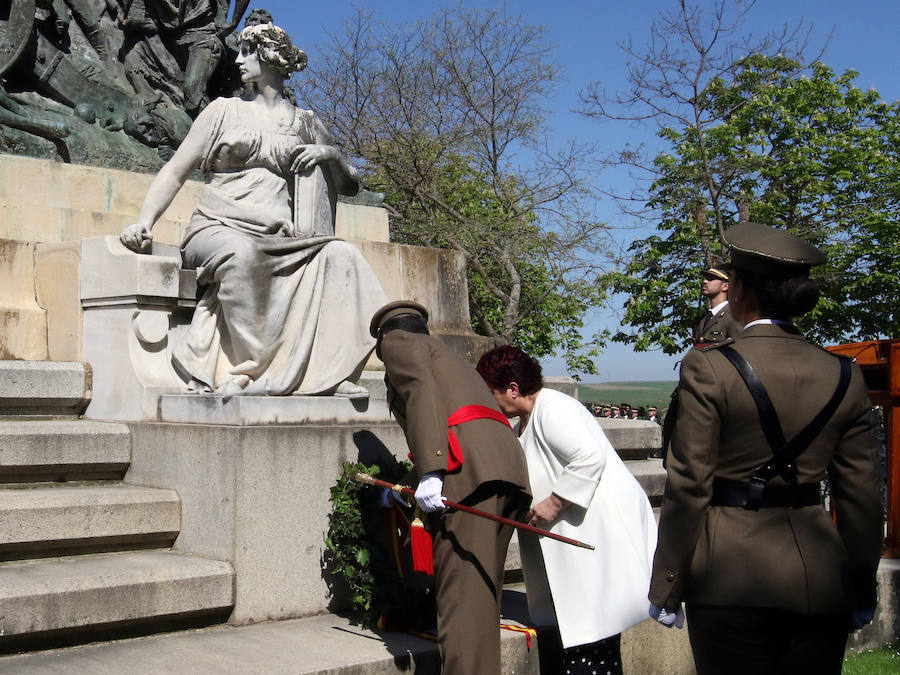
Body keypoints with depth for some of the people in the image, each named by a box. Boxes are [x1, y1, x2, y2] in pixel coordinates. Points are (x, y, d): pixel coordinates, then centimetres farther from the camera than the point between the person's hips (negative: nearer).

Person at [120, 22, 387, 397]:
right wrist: (144, 222, -7)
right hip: (217, 232, -2)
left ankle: (329, 370, -31)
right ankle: (246, 369, -37)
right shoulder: (224, 111, 17)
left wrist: (329, 154, 3)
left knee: (341, 255, -26)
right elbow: (175, 173, 11)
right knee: (242, 252, -39)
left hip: (278, 244, 2)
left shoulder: (304, 123, 22)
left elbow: (350, 185, 26)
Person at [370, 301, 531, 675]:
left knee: (462, 593, -13)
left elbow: (421, 392, -5)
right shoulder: (451, 359, 38)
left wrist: (428, 472, -17)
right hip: (507, 462, 8)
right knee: (483, 594, 11)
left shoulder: (399, 342, 15)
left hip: (467, 469, -8)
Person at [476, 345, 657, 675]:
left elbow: (590, 456, -24)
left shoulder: (553, 408, -13)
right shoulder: (522, 426, 20)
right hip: (575, 534, 11)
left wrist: (554, 503, -19)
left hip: (602, 532, -11)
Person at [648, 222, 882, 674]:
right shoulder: (845, 377, 3)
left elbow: (689, 487, -10)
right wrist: (862, 589, 15)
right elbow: (860, 497, 5)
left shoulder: (708, 369, -10)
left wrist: (666, 587, -3)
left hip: (731, 575, -4)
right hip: (821, 577, 4)